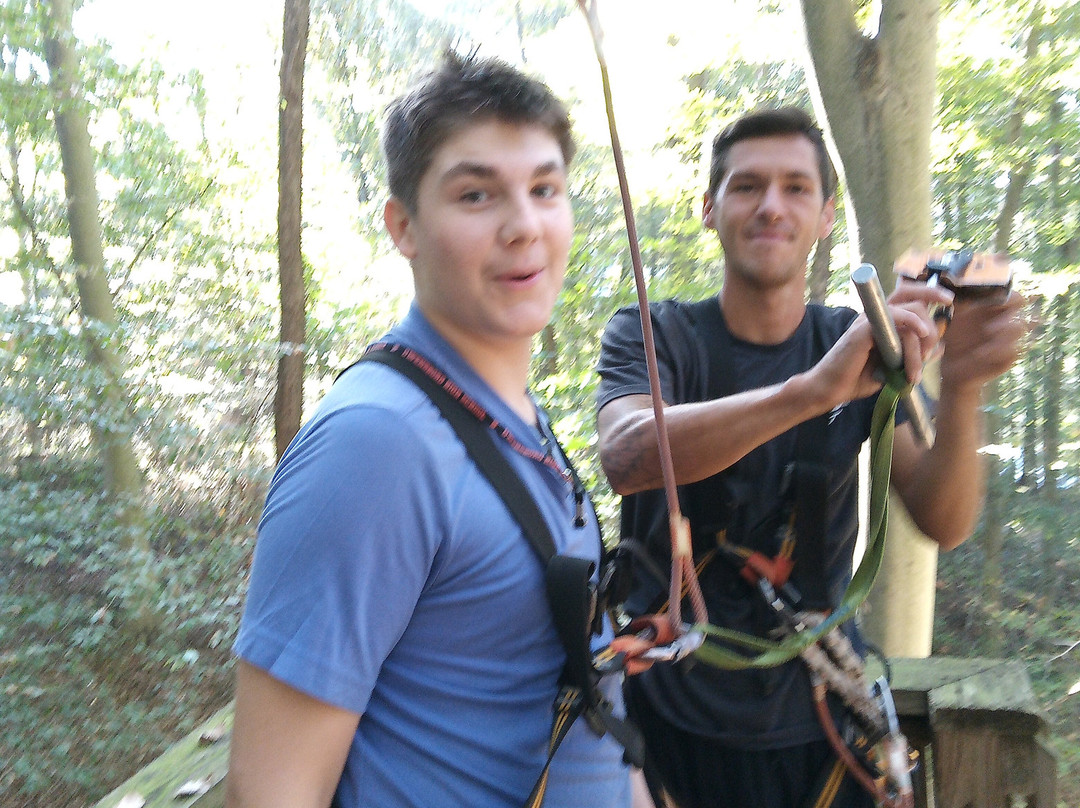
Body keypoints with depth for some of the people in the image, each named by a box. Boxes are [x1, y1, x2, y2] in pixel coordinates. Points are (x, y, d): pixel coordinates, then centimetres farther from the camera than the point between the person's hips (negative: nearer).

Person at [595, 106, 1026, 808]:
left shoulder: (865, 346, -1)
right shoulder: (652, 335, -8)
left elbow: (944, 524, -11)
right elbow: (627, 457, -30)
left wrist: (962, 389, -30)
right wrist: (815, 389, -42)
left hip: (820, 719, 2)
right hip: (674, 716, -2)